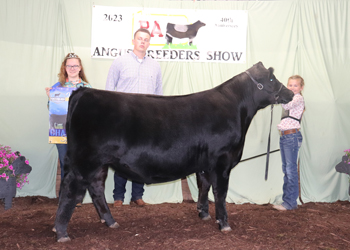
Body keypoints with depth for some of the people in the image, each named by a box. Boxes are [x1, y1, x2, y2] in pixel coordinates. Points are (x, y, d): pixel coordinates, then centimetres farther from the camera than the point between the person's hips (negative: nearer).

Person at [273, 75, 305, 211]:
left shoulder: (299, 98, -6)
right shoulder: (289, 99, 21)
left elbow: (287, 105, -26)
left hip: (292, 136, -9)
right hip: (283, 136, 9)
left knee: (291, 169, -7)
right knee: (286, 169, 11)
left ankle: (290, 202, -2)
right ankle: (287, 199, 18)